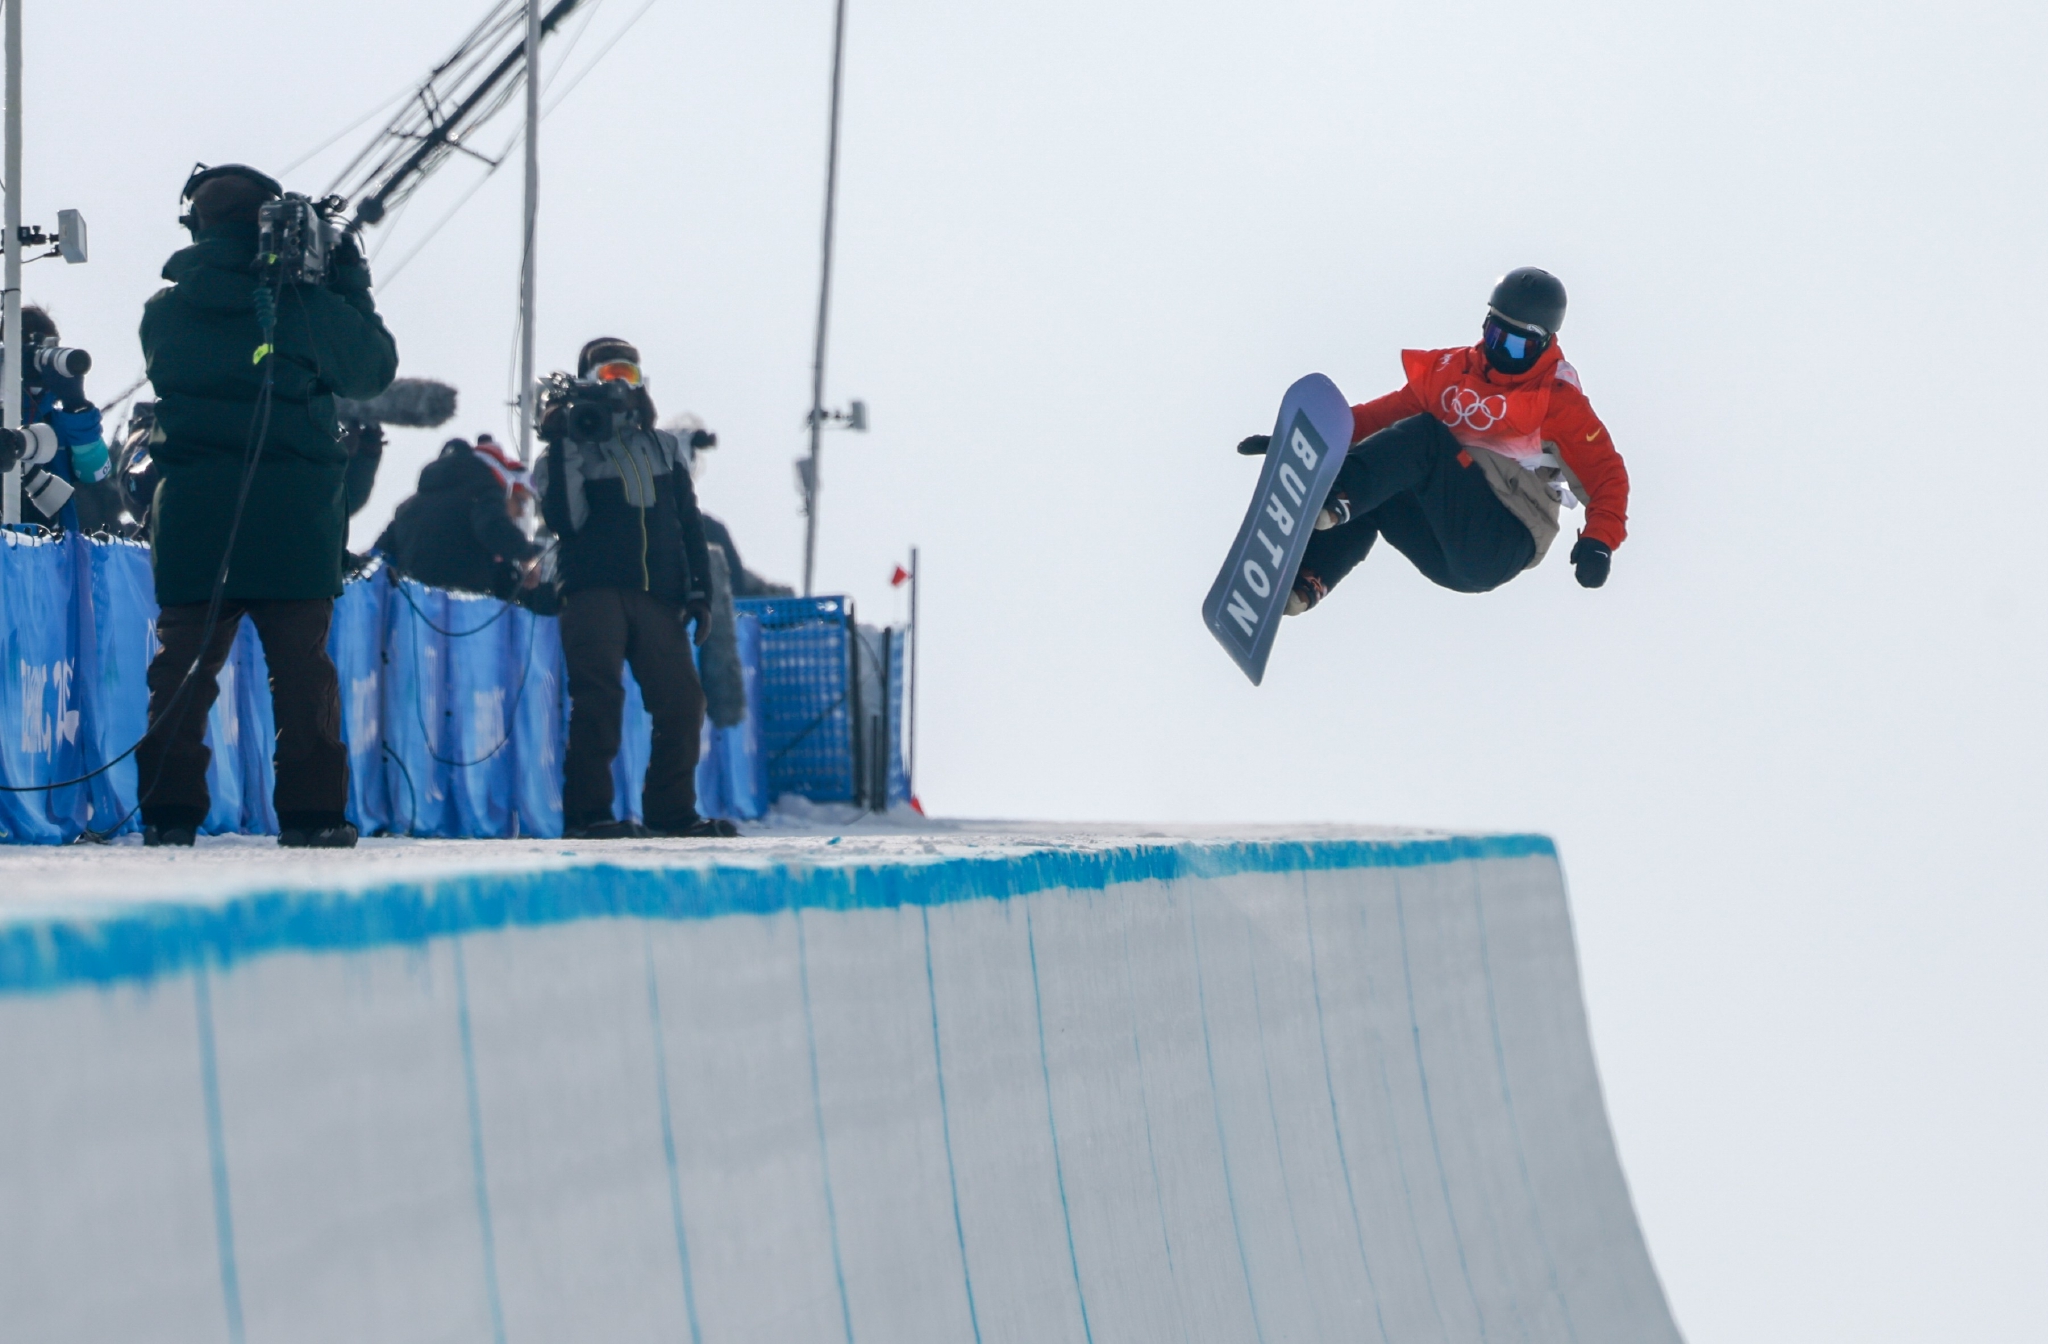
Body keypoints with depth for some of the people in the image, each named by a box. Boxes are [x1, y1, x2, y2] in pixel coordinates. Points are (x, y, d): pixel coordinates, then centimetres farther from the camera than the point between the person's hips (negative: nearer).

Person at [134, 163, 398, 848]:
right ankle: (311, 810, 2)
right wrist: (353, 286, 20)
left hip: (192, 513, 2)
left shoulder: (164, 311, 3)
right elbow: (376, 367, 8)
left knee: (184, 661, 4)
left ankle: (169, 808, -3)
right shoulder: (307, 305, -4)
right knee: (302, 663, 4)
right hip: (295, 519, -2)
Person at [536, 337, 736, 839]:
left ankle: (671, 812, 5)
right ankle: (587, 812, -16)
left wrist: (699, 590, 12)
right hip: (594, 594, -4)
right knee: (599, 698, -17)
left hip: (657, 596, 4)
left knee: (681, 703, -5)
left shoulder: (666, 449, 21)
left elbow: (690, 523, 21)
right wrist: (561, 449, -12)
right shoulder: (570, 452, 8)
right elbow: (564, 521, -8)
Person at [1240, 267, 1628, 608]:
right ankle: (1306, 581, -32)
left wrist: (1599, 542, -22)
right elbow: (1388, 413, 18)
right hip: (1447, 558, 6)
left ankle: (1333, 500, -46)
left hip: (1500, 550, -6)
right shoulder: (1451, 370, 16)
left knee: (1424, 436, -23)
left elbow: (1606, 472, -4)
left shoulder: (1557, 400, 1)